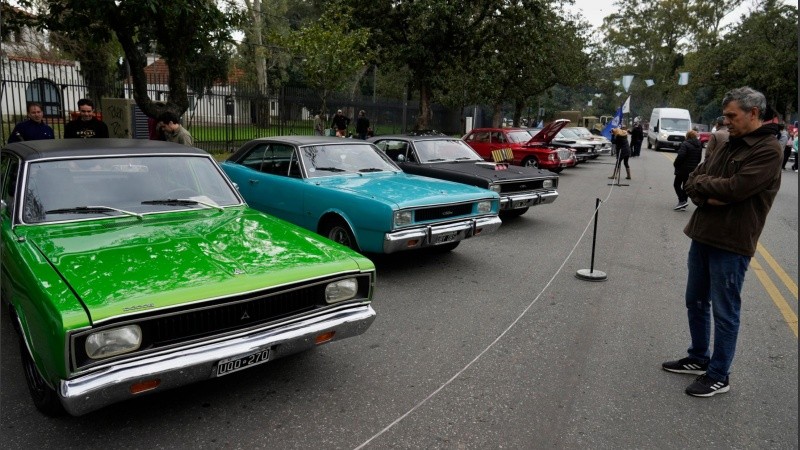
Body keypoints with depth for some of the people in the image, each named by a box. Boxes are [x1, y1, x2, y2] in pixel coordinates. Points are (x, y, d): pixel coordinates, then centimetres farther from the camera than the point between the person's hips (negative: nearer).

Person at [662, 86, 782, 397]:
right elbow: (692, 182, 8)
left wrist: (703, 182, -7)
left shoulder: (768, 150, -12)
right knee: (696, 303, 17)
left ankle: (718, 376, 17)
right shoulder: (728, 145, 13)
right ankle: (698, 359, 34)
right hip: (702, 237, 8)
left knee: (724, 313, 3)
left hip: (731, 244, -8)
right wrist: (709, 196, -13)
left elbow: (735, 188, -24)